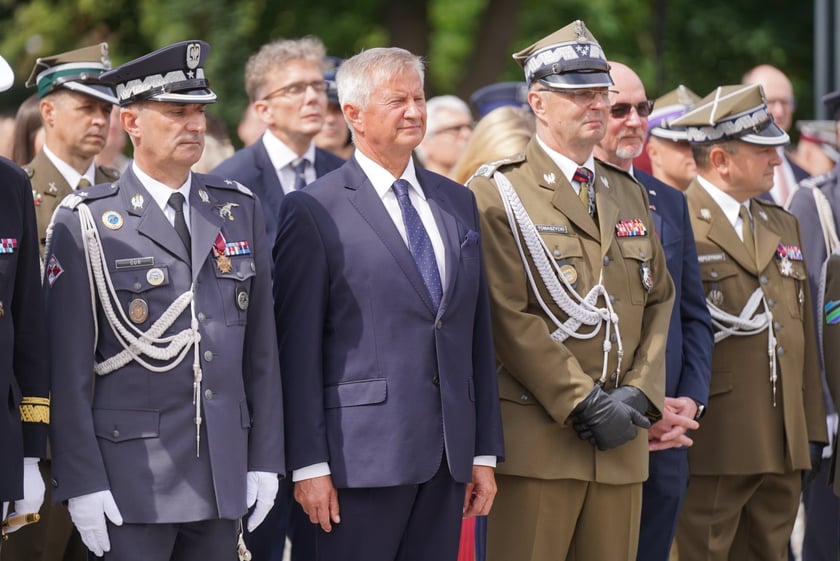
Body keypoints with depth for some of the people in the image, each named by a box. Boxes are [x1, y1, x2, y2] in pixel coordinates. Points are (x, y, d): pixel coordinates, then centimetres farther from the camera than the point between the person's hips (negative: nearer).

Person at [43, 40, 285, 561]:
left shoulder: (241, 209, 10)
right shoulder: (86, 224, -4)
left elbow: (261, 347, 11)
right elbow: (68, 367, -5)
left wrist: (265, 458, 7)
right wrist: (82, 481, -10)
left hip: (224, 475, 4)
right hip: (132, 476, -4)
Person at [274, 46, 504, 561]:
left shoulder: (458, 202, 14)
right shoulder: (314, 212, -4)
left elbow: (478, 334, 15)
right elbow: (298, 347, -6)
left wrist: (486, 451, 11)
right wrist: (309, 464, -10)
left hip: (449, 457, 5)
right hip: (363, 455, -5)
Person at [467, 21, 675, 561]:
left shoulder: (630, 193, 17)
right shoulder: (499, 194, -3)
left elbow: (660, 301, 15)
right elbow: (510, 318, -11)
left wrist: (640, 393, -1)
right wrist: (584, 405, -14)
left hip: (623, 438, 6)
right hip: (537, 435, -6)